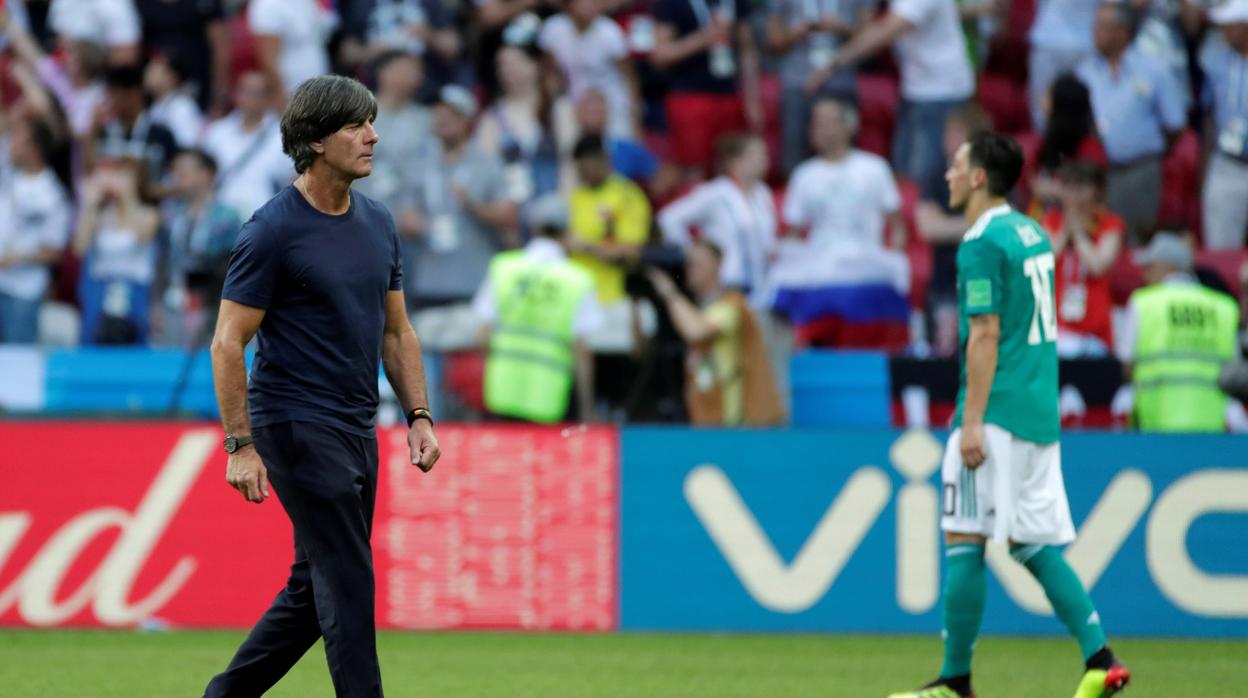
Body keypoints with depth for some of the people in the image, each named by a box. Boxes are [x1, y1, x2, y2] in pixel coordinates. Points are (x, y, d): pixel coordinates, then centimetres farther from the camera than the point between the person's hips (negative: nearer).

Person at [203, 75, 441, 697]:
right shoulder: (272, 230, -12)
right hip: (297, 427, -8)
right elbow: (228, 343, -12)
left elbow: (395, 331, 18)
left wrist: (418, 417, 8)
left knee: (314, 589, 11)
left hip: (357, 430, 8)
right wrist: (240, 446, -16)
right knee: (348, 583, -10)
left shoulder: (377, 224, 10)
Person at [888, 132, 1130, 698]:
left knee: (964, 541, -4)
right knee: (1034, 543, 10)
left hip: (999, 413, -9)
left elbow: (985, 336, -17)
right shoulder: (1031, 233, 16)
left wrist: (972, 423, -19)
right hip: (1041, 413, 9)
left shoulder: (982, 244, -11)